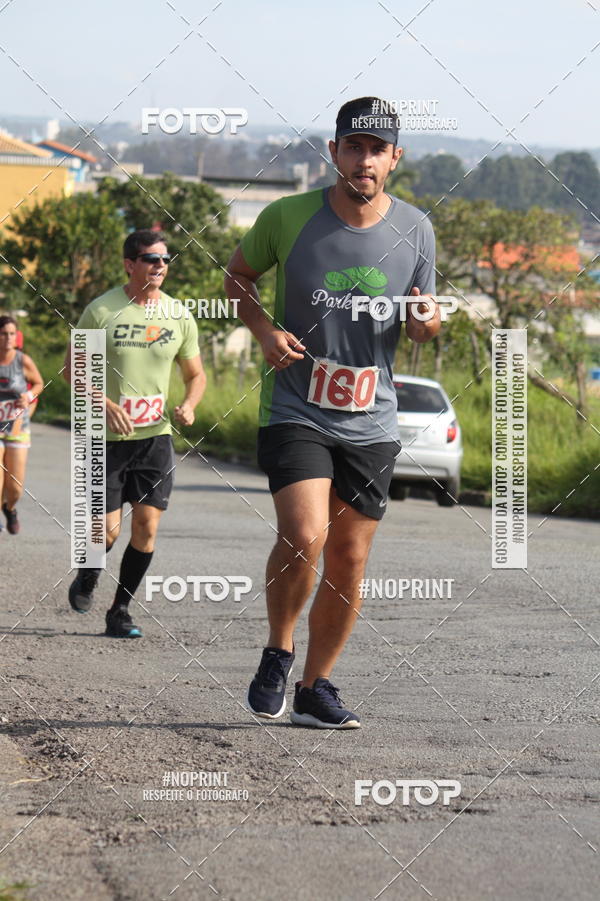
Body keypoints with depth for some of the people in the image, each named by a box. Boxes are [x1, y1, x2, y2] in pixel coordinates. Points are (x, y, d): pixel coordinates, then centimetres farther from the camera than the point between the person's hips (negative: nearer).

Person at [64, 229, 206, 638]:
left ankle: (121, 611, 10)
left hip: (155, 436, 3)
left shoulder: (179, 317, 4)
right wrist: (105, 404, -18)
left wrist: (189, 404, -8)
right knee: (108, 530, -4)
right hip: (107, 437, -3)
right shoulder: (101, 311, -6)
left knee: (147, 526, -5)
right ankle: (87, 578, 30)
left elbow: (196, 374, 14)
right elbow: (72, 368, -2)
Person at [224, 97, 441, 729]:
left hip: (371, 422, 3)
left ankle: (315, 688, 22)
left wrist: (428, 323, -13)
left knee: (349, 560, 6)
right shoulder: (288, 217, -7)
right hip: (295, 411, -3)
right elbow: (238, 276, 11)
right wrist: (264, 329, -8)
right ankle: (277, 653, 3)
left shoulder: (414, 230, 1)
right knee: (305, 537, -22)